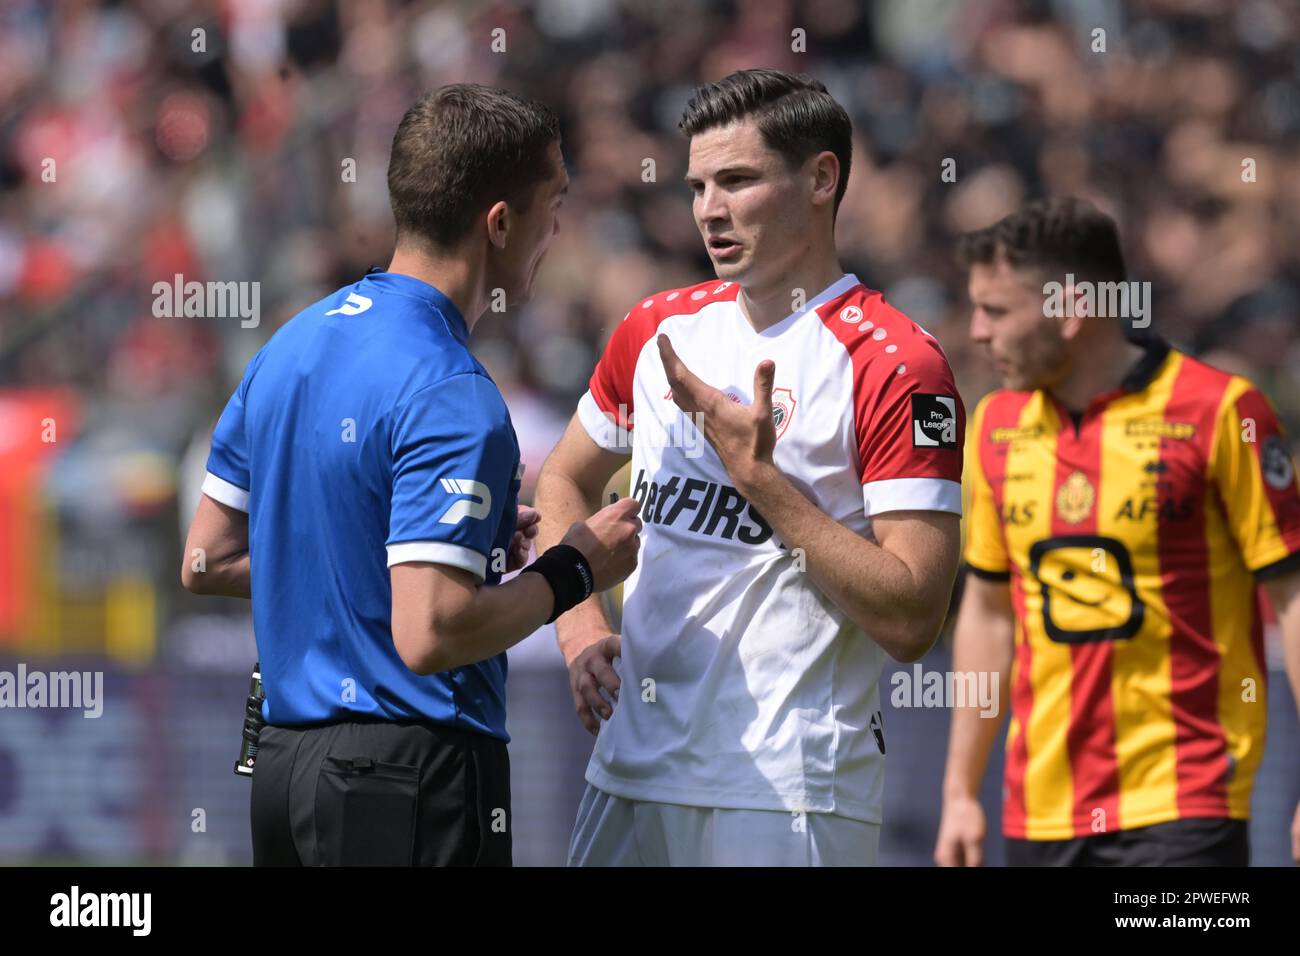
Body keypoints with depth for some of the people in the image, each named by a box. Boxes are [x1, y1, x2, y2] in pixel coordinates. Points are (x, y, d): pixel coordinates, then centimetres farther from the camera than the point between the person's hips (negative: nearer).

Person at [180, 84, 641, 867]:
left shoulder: (291, 347, 9)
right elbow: (429, 634, -25)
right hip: (412, 775, -9)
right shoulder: (451, 397, -19)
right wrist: (572, 572, -8)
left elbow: (209, 560, 15)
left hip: (285, 762, 9)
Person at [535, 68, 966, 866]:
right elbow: (566, 480, 25)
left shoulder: (896, 367, -11)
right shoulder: (660, 329, 9)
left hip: (785, 796, -6)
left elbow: (911, 621, -17)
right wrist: (581, 625, 8)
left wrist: (759, 475, -19)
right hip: (631, 768, 6)